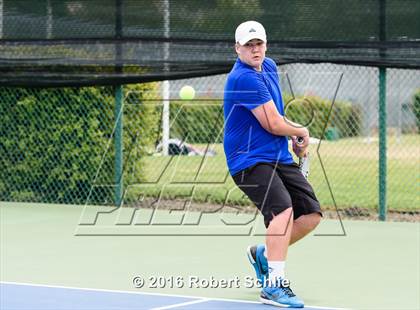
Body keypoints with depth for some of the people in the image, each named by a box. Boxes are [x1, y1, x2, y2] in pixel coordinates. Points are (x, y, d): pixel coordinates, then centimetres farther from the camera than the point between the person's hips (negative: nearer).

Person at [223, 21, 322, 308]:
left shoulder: (269, 67, 12)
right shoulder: (245, 78, -18)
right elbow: (273, 124, -19)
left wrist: (295, 139, 12)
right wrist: (302, 132, -1)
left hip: (280, 158, 9)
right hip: (250, 160, -9)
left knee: (312, 214, 4)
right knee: (283, 209, -29)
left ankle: (263, 253, 22)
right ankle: (274, 284, -29)